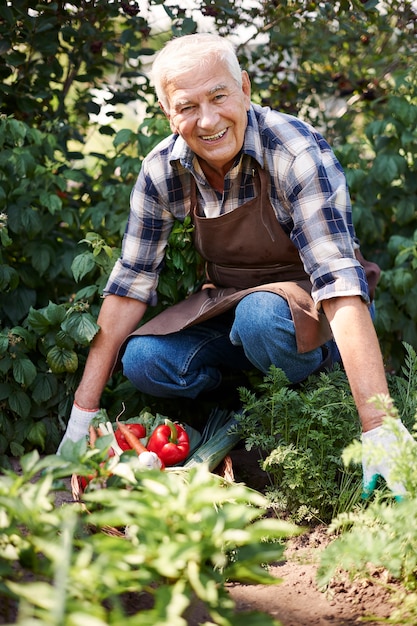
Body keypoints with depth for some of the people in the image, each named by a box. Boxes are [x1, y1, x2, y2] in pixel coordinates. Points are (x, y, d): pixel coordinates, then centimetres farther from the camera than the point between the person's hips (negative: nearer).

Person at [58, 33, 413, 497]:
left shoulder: (296, 154, -27)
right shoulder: (162, 171, -12)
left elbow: (340, 285, -35)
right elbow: (129, 284, -8)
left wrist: (379, 430, -42)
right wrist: (81, 417, -11)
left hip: (313, 311, -4)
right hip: (229, 303, 4)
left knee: (260, 315, -37)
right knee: (143, 361, -22)